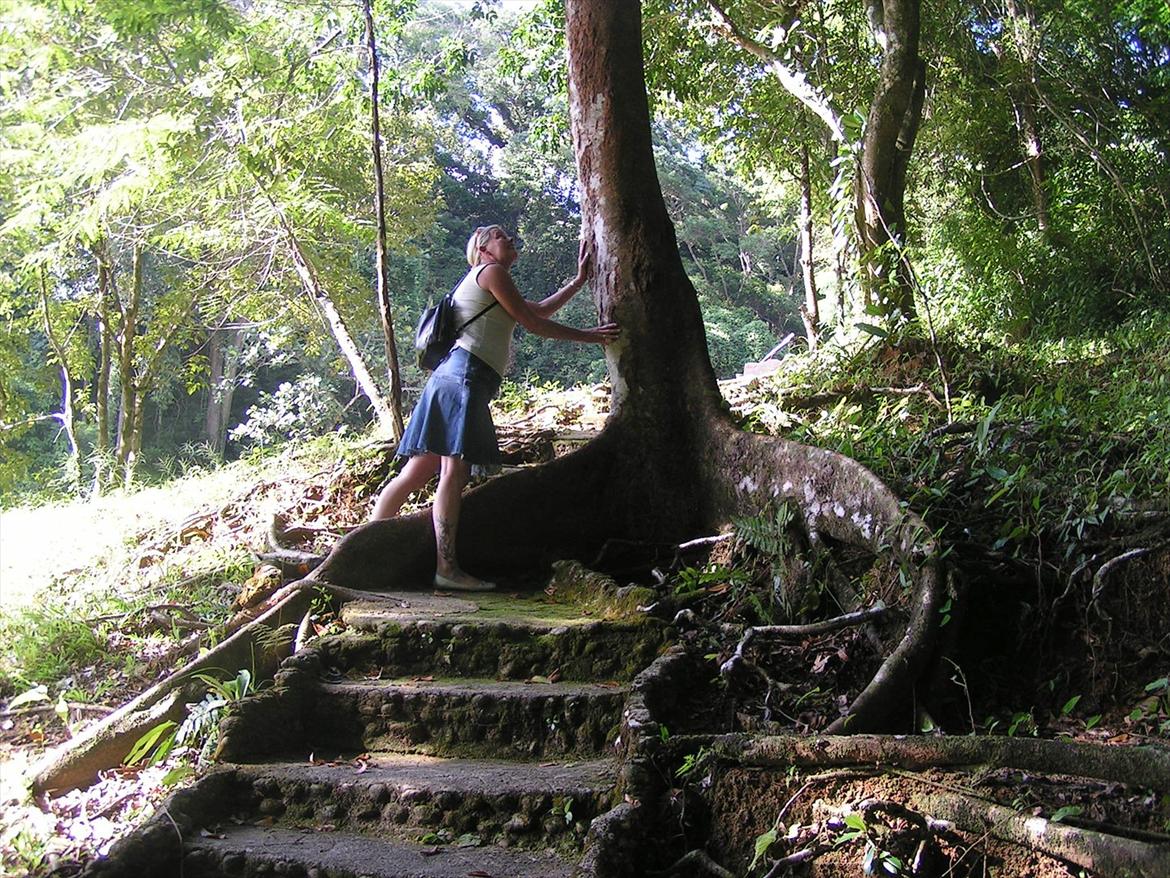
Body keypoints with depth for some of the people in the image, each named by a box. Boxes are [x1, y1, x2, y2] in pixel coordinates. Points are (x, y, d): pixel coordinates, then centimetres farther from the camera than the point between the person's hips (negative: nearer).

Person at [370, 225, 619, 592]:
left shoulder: (483, 280, 33)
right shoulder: (491, 272, 3)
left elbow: (538, 309, 39)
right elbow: (532, 324, -1)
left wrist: (579, 280, 40)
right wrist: (587, 335, 5)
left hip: (454, 376, 10)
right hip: (465, 373, -10)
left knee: (418, 471, 6)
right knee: (455, 469, -16)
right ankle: (446, 567, -22)